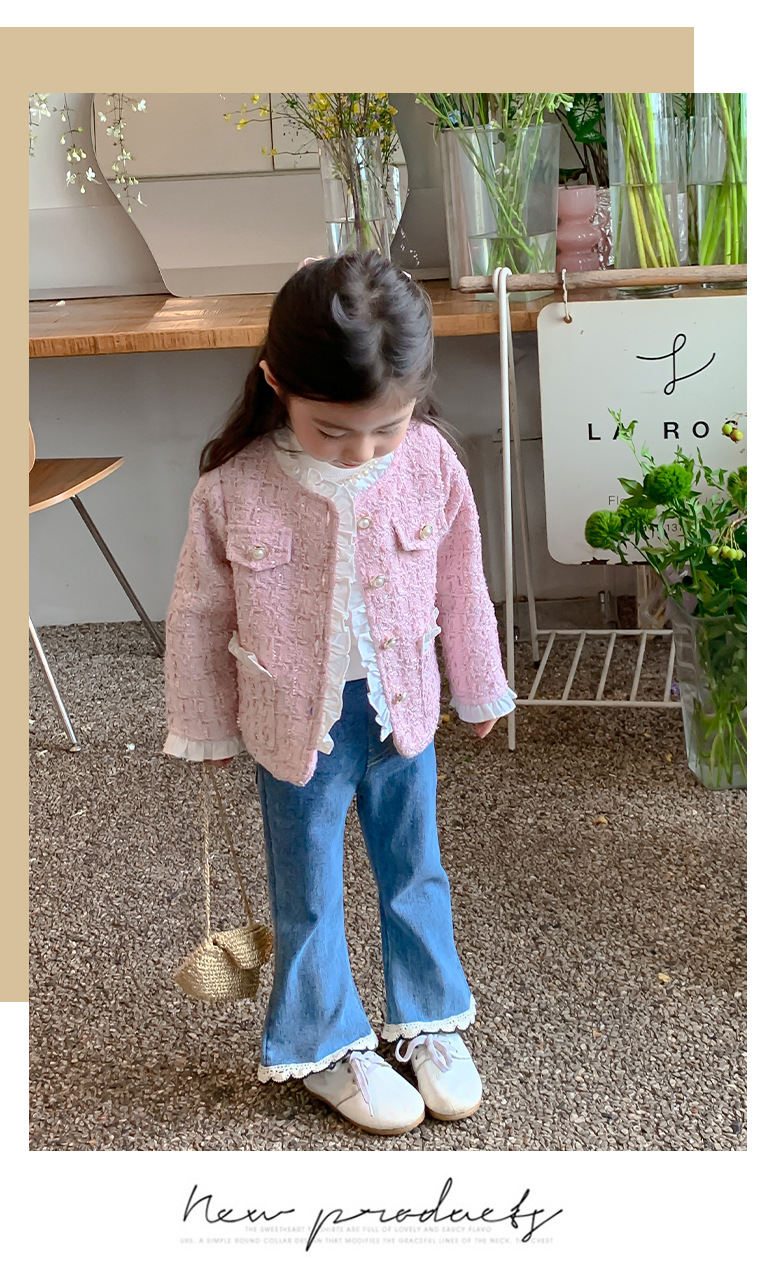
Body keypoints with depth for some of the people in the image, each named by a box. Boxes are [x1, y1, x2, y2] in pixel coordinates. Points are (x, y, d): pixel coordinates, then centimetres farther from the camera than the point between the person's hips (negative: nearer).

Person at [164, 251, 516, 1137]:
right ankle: (328, 1046, 35)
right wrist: (207, 726, 3)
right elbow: (199, 617, -7)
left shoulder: (432, 464, -16)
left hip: (402, 710, 3)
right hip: (296, 723, -2)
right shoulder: (232, 488, -22)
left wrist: (479, 689, 13)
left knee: (415, 871, 20)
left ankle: (428, 1021, 41)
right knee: (308, 894, 14)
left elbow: (461, 587, 1)